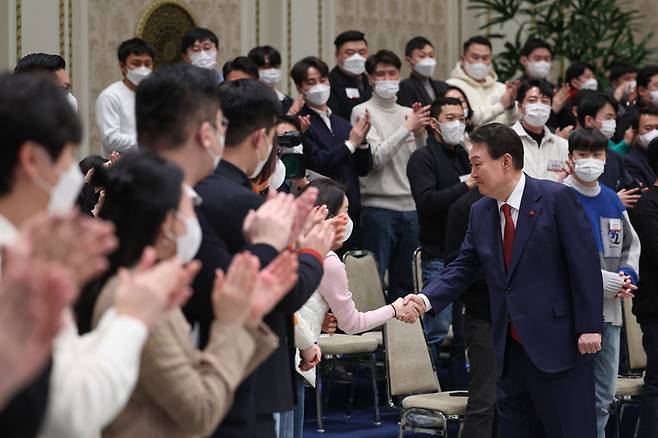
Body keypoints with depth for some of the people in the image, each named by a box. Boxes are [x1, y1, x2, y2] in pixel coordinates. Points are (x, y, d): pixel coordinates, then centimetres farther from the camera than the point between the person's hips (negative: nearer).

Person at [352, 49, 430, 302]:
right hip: (378, 207, -5)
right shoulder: (363, 112, -3)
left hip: (410, 207, 6)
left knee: (404, 281, 11)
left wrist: (421, 134, -5)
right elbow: (376, 158, -13)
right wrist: (407, 128, -15)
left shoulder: (408, 114, 12)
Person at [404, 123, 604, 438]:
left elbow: (585, 265, -11)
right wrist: (426, 299, -7)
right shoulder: (480, 213, 10)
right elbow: (463, 268, 10)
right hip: (510, 347, 7)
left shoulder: (557, 199, -9)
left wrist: (589, 327, -14)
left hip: (558, 342, -6)